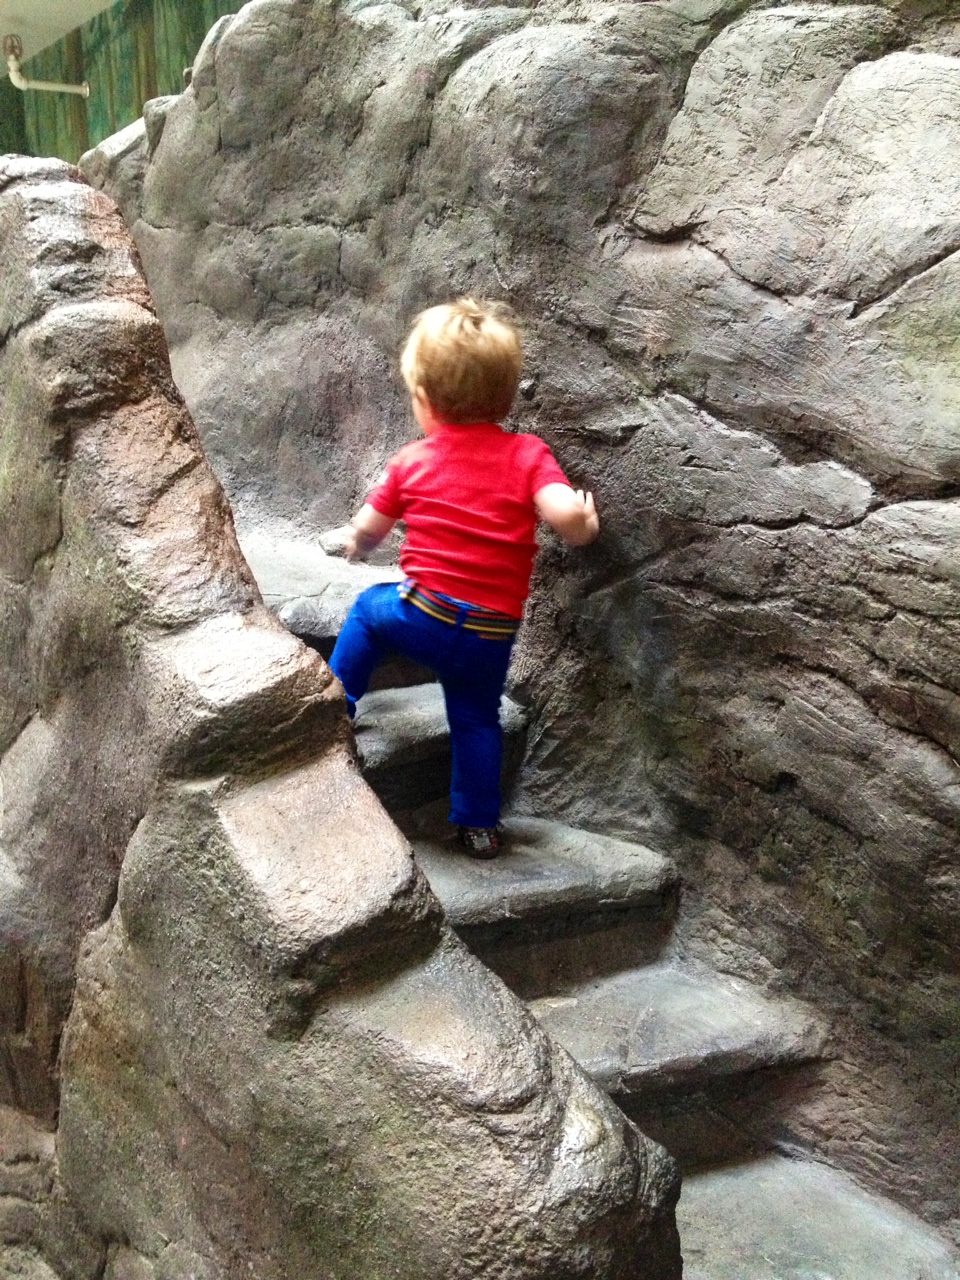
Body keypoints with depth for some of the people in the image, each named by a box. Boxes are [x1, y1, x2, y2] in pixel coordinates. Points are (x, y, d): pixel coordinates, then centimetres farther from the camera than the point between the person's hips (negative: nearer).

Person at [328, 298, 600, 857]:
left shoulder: (413, 460, 3)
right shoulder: (528, 454, -1)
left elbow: (367, 530, 13)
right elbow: (565, 514, -17)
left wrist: (356, 548, 36)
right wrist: (587, 524, 7)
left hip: (423, 610, -1)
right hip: (492, 633, 1)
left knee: (369, 609, 30)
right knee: (477, 719, 20)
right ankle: (479, 824, 29)